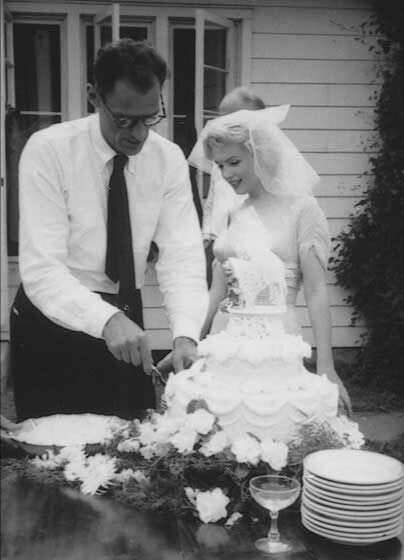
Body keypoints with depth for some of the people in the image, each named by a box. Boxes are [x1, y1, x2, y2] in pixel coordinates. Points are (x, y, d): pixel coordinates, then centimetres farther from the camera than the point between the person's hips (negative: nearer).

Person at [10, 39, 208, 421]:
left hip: (125, 318, 4)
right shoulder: (49, 150, -17)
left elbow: (182, 254, -13)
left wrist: (185, 333, -30)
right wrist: (106, 319, -40)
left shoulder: (169, 159, -6)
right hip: (54, 319, -3)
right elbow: (41, 267, -25)